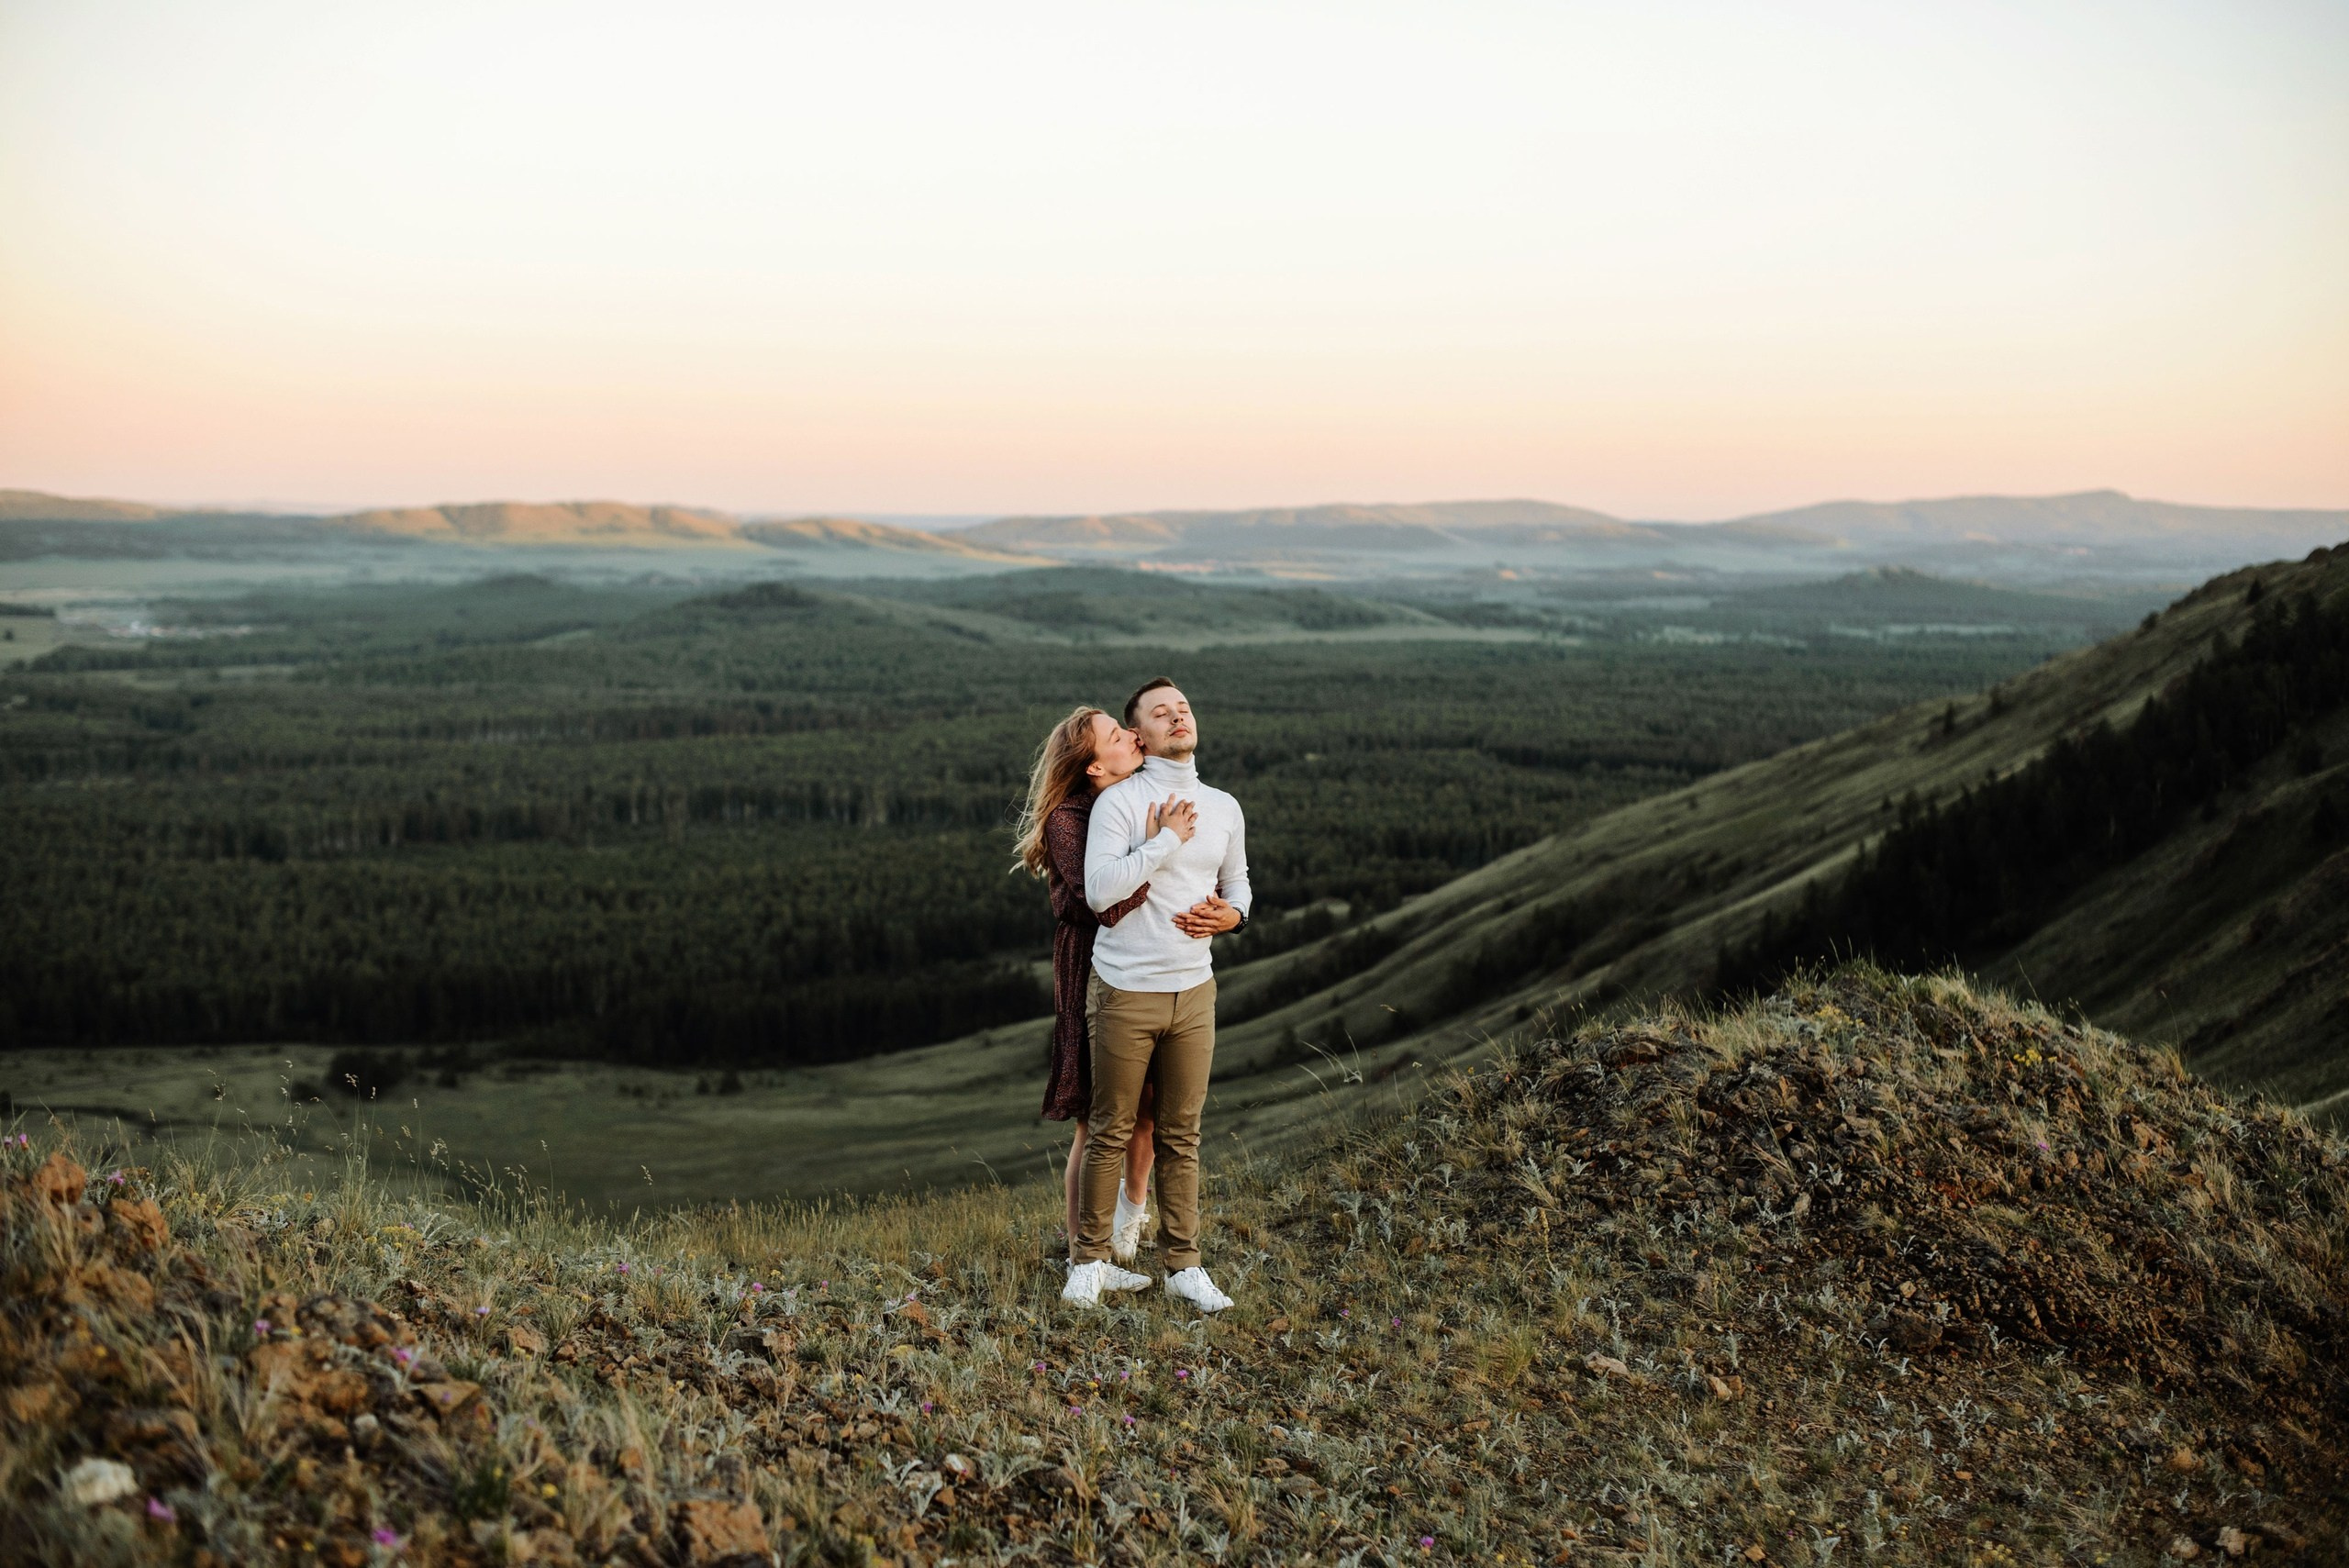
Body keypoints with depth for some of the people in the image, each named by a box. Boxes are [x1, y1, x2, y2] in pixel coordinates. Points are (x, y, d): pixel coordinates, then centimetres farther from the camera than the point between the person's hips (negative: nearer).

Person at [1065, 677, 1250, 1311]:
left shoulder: (1224, 807, 10)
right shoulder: (1119, 801, -8)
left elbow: (1237, 881, 24)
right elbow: (1099, 891, -20)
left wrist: (1231, 913, 2)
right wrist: (1167, 839, -17)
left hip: (1194, 990, 4)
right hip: (1125, 991, -4)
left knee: (1182, 1135, 10)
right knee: (1111, 1132, 4)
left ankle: (1184, 1265, 18)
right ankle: (1091, 1260, 16)